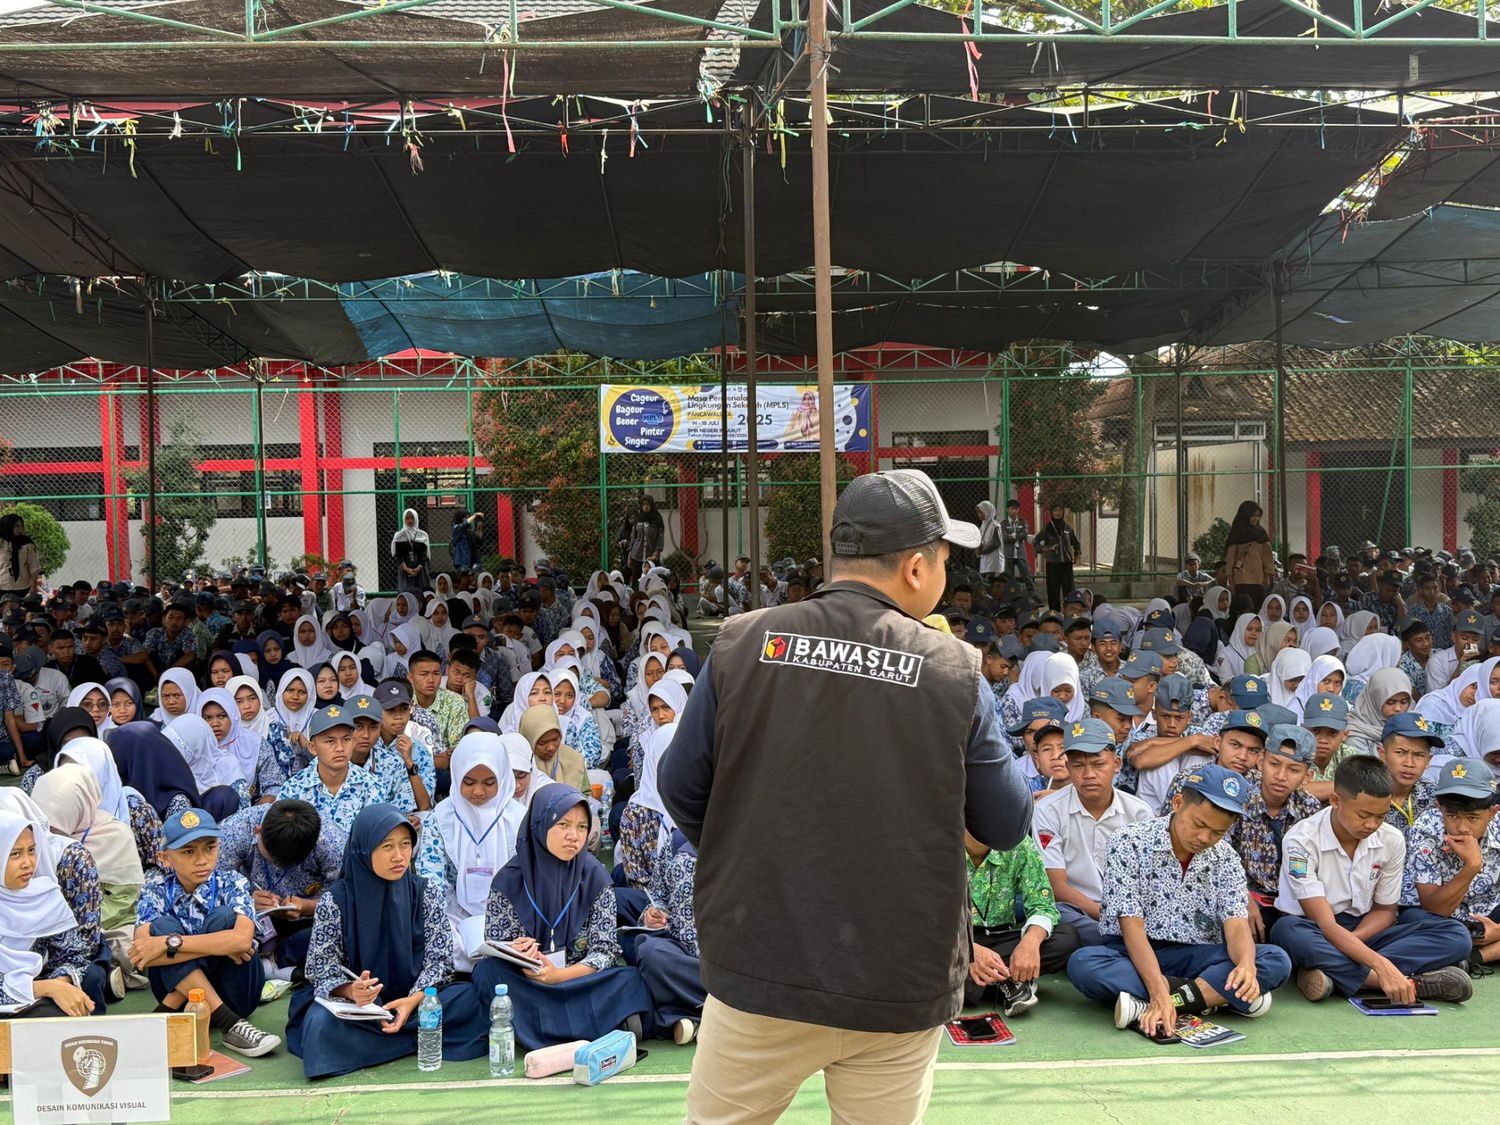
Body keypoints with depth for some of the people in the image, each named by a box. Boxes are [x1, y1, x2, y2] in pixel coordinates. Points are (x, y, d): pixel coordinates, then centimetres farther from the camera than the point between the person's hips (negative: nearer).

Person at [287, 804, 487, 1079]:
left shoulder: (426, 892, -2)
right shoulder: (335, 900, -7)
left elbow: (439, 959, -4)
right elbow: (324, 967, -5)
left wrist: (413, 1000, -22)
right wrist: (350, 991, -28)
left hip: (416, 997, 1)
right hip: (353, 1002, -1)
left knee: (471, 1000, -26)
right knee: (322, 1023, -35)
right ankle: (425, 1035, -21)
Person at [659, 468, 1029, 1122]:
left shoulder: (741, 645, -7)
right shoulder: (955, 674, -9)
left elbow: (680, 790, 1)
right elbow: (1006, 828, 0)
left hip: (759, 971, 1)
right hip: (901, 990, 0)